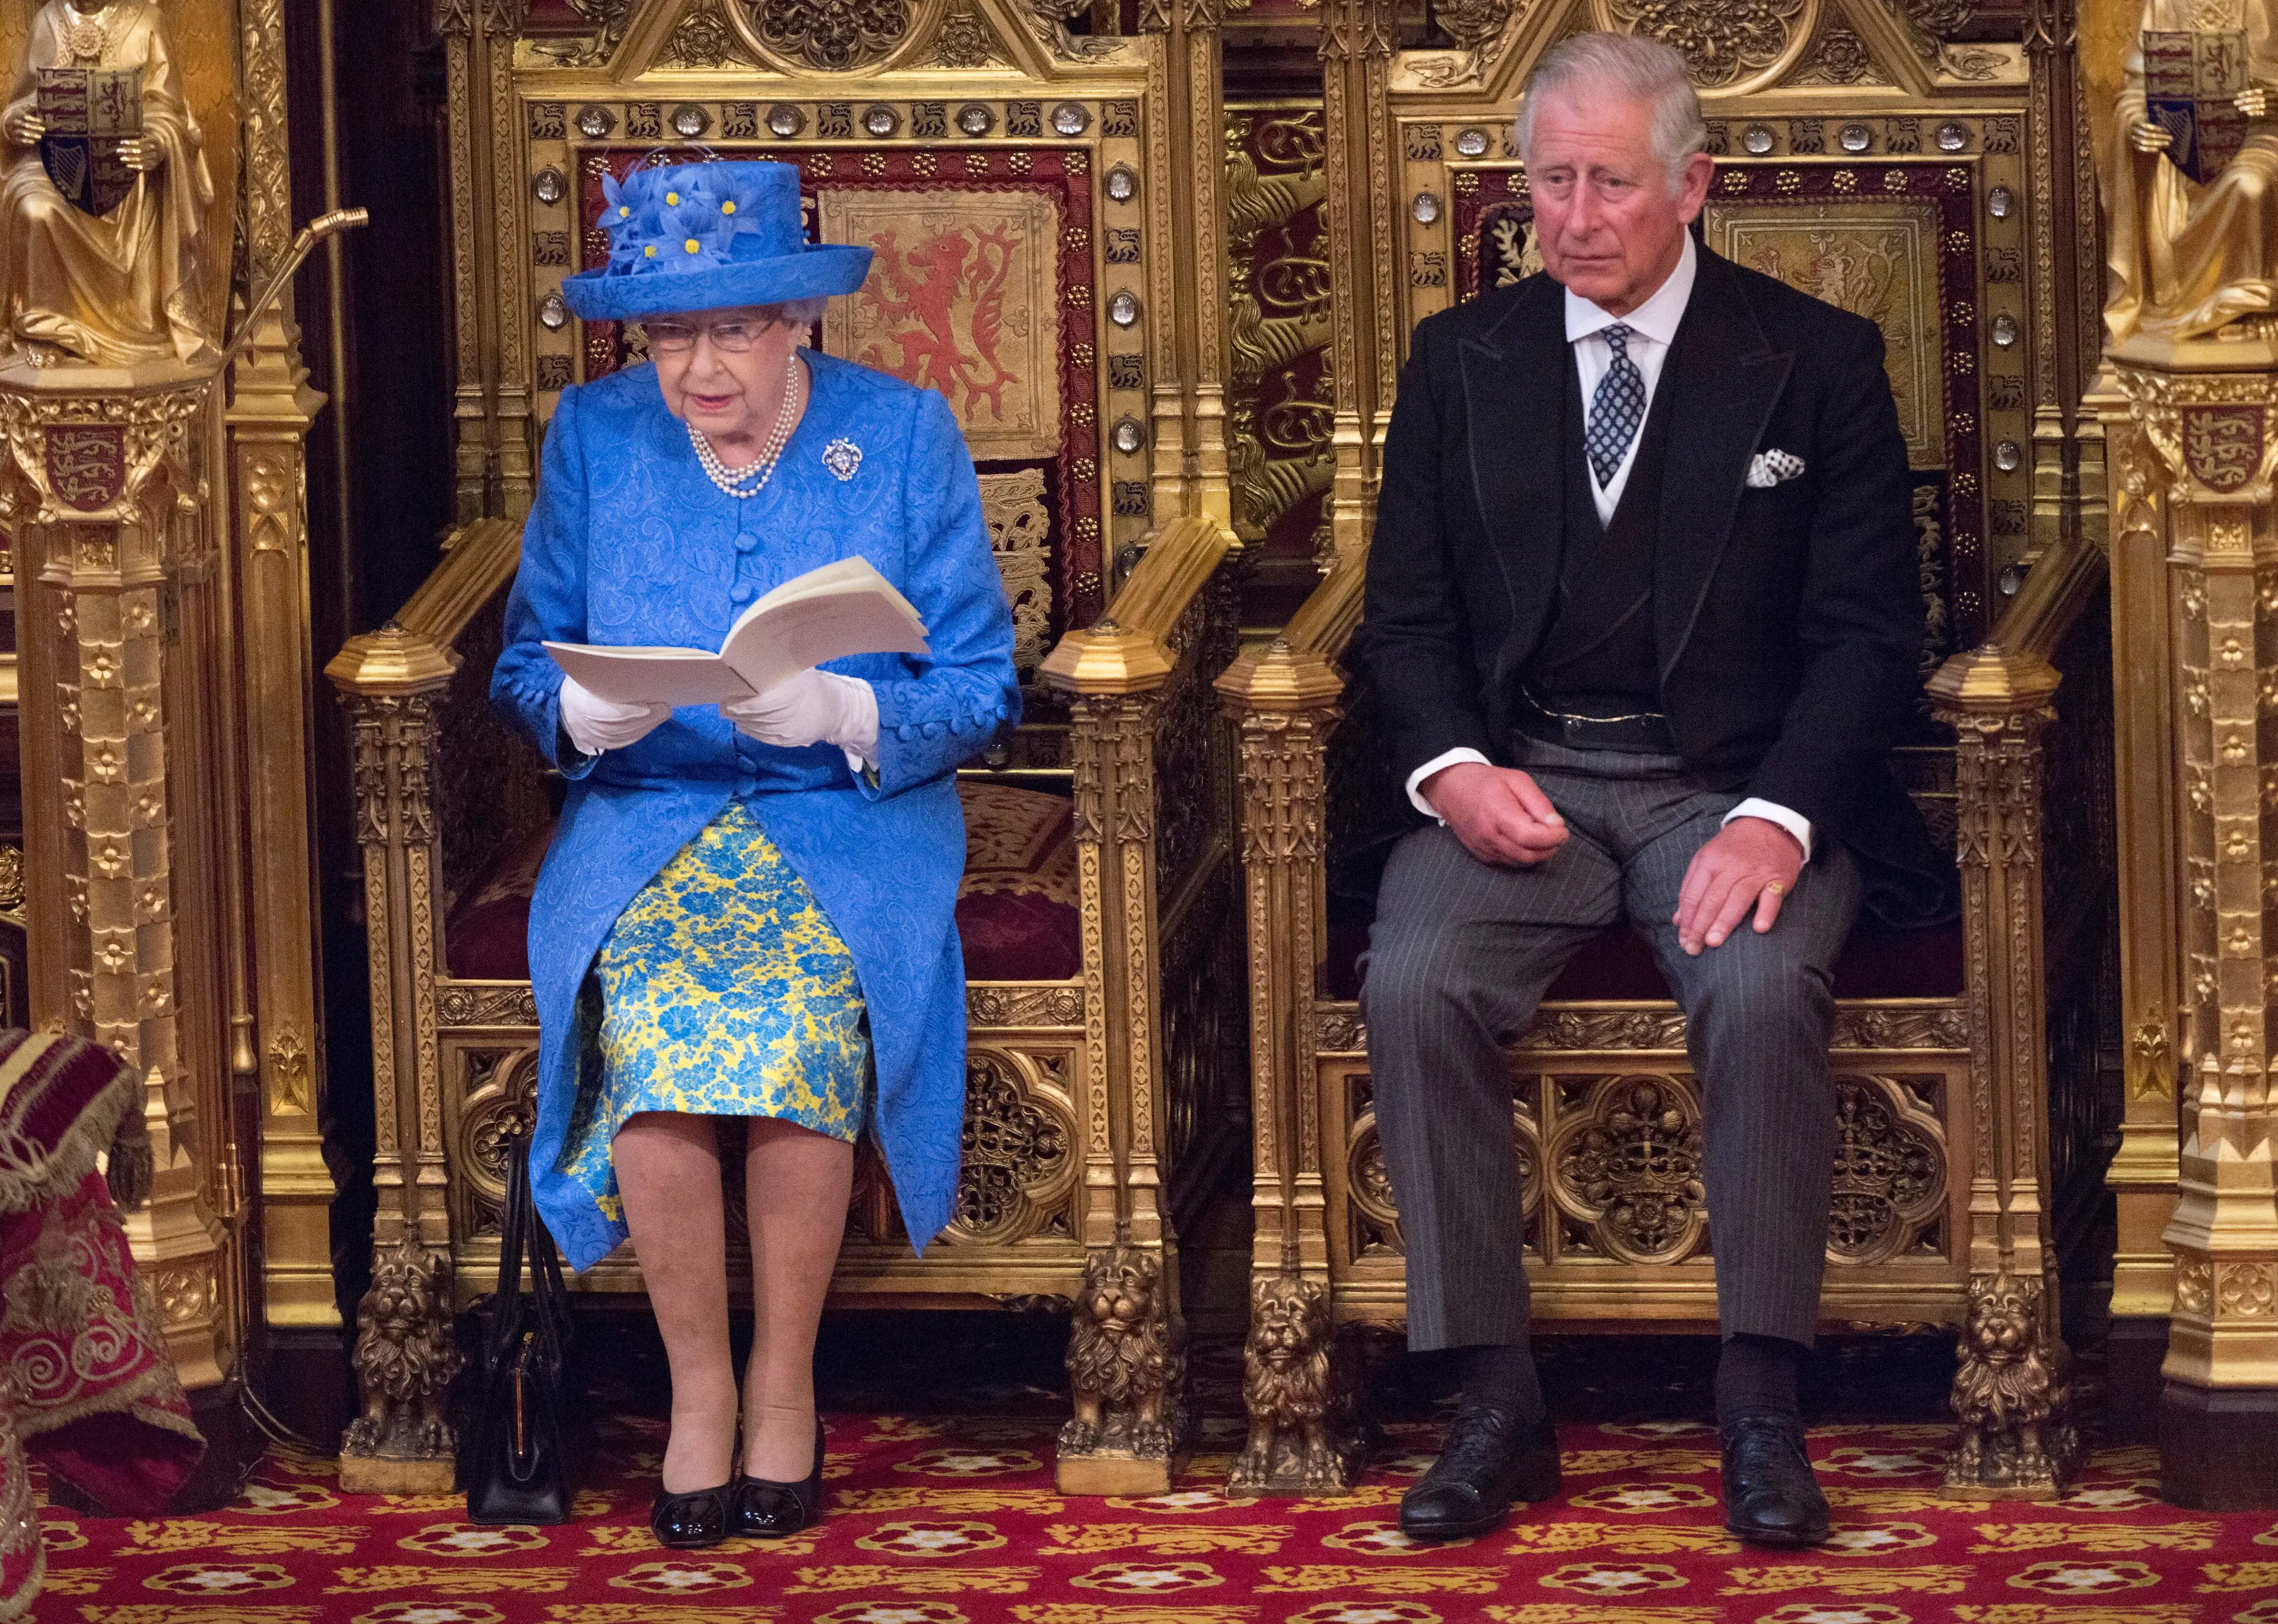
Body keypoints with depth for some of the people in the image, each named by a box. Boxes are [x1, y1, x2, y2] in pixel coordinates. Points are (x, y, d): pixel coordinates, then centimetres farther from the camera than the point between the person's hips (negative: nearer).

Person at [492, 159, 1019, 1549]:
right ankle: (698, 1384, -14)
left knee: (791, 1029, -33)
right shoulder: (595, 438, 8)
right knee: (656, 1038, -31)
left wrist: (840, 714, -19)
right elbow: (528, 665, 11)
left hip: (851, 821, -1)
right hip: (645, 822, 1)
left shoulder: (906, 437, 2)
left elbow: (980, 689, 0)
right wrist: (579, 709, -13)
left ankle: (786, 1385, -14)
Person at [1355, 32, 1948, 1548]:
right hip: (1518, 780, 2)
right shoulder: (1462, 359, 11)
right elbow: (1407, 612, 11)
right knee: (1413, 985, -28)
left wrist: (1776, 819, -18)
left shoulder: (1816, 361, 2)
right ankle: (1499, 1404, -21)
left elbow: (1868, 628, -2)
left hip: (1738, 782, -2)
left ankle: (1762, 1406, -21)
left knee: (1762, 988, -34)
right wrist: (1453, 767, -11)